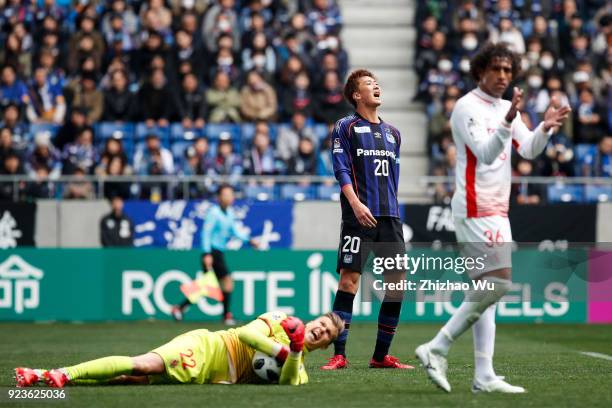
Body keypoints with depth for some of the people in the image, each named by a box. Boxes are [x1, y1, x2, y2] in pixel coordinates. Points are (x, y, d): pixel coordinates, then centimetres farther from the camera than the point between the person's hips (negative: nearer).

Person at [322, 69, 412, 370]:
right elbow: (341, 169, -6)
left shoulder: (392, 133, 21)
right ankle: (339, 354, -10)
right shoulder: (345, 127, 4)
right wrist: (356, 203, -19)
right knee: (349, 280, -12)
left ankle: (381, 356, 9)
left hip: (389, 218, 6)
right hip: (359, 217, -6)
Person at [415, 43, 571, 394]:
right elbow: (486, 154, -21)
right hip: (475, 209, -9)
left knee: (485, 289, 6)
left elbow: (529, 150, 4)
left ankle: (484, 377, 5)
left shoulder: (506, 108, 16)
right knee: (499, 282, -17)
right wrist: (508, 121, -35)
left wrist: (546, 127, -14)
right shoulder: (468, 107, -9)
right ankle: (437, 349, -11)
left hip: (497, 210, 9)